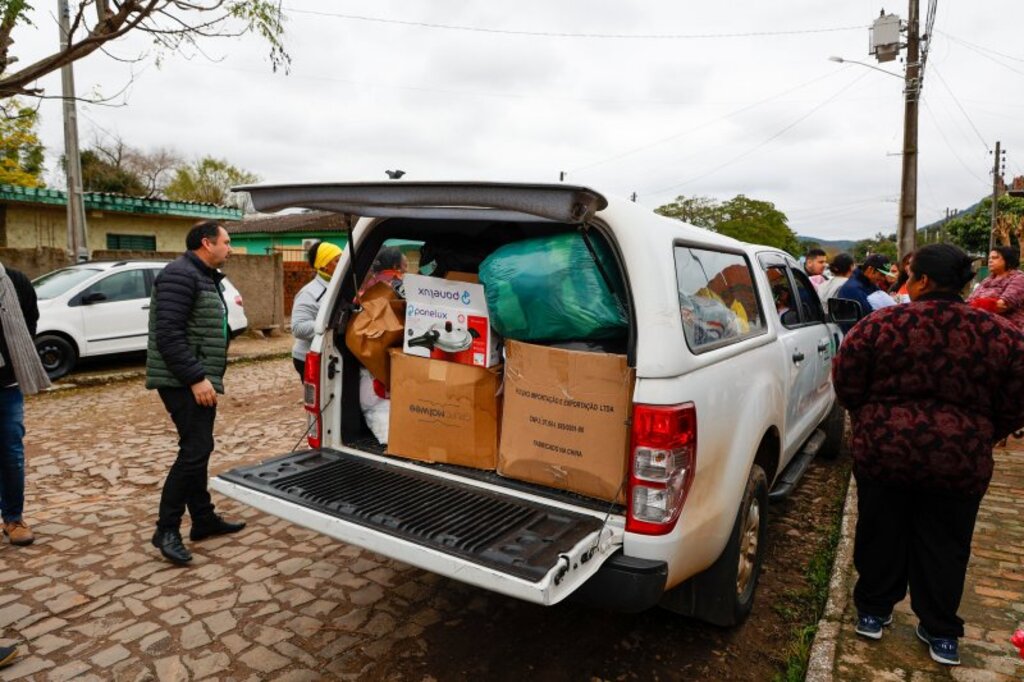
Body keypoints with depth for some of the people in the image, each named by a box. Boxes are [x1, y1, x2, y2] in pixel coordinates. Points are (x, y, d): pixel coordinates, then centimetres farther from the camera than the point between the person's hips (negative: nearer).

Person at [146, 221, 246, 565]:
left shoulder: (205, 277, 18)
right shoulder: (181, 275, -15)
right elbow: (168, 334, -22)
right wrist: (196, 378, -24)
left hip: (198, 381, 11)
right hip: (184, 382, -11)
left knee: (197, 450, 14)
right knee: (195, 450, -11)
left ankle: (204, 519, 24)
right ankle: (167, 529, 0)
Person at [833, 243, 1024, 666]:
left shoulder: (880, 325, -10)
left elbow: (846, 383, -4)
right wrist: (977, 437, 17)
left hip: (884, 452, -1)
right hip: (961, 462, 2)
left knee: (881, 536, 16)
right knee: (944, 546, 17)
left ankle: (873, 612, 32)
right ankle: (941, 632, 30)